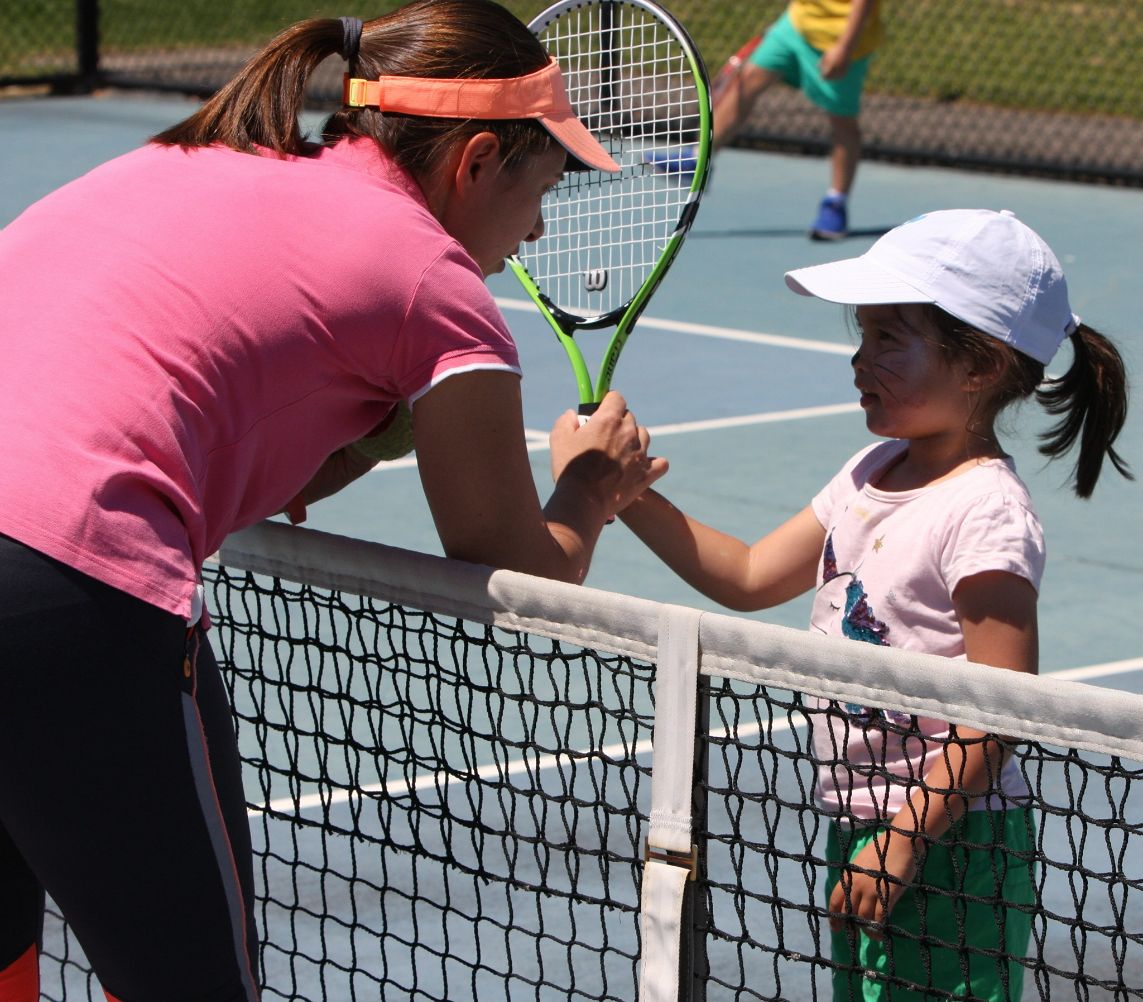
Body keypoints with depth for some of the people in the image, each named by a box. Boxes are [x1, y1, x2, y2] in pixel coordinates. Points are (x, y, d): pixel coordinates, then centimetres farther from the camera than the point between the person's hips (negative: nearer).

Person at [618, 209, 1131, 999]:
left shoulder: (987, 514, -19)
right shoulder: (874, 473, 8)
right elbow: (750, 578, 14)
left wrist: (904, 839, -21)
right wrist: (632, 497, 2)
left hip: (949, 843, -9)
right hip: (860, 821, 9)